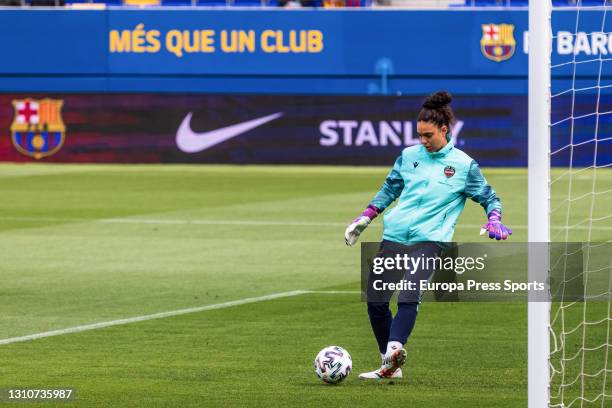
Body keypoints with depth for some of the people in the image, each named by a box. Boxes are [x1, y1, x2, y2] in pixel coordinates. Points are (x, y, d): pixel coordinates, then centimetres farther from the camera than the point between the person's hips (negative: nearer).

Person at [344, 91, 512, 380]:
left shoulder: (464, 165, 4)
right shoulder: (409, 156, 13)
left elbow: (489, 198, 12)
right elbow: (389, 189, 24)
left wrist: (494, 221, -8)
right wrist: (365, 218, 16)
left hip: (429, 239, -5)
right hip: (394, 236, 5)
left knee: (408, 299, -27)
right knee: (375, 300, 2)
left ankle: (394, 350, -44)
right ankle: (389, 366, 13)